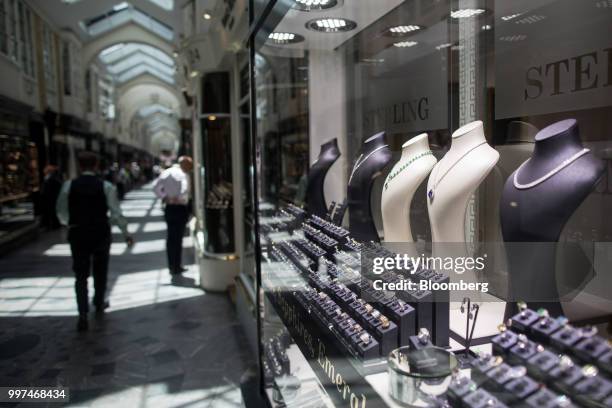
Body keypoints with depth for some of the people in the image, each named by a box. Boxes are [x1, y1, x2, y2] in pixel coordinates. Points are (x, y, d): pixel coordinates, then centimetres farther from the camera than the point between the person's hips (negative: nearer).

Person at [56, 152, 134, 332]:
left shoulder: (68, 185, -5)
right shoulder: (106, 186, -9)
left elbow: (61, 212, 5)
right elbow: (116, 213, -9)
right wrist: (126, 233, 2)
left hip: (77, 234, 1)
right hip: (101, 234, 0)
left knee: (81, 275, 7)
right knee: (100, 272, 19)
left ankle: (83, 315, -5)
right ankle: (99, 304, 37)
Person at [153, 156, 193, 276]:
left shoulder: (167, 172, 7)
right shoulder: (183, 174, -13)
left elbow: (155, 186, 2)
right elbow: (185, 190, -28)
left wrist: (164, 197, 3)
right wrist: (179, 199, -12)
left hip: (169, 208, 6)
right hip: (180, 208, -6)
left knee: (170, 238, 13)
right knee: (178, 238, 3)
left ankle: (172, 266, 21)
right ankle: (176, 267, 11)